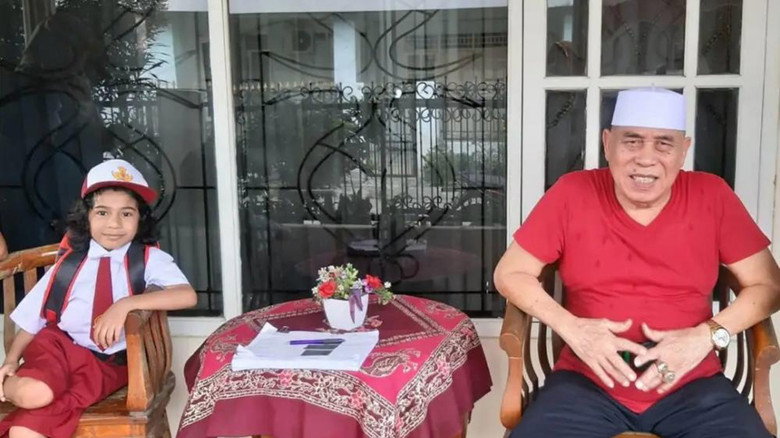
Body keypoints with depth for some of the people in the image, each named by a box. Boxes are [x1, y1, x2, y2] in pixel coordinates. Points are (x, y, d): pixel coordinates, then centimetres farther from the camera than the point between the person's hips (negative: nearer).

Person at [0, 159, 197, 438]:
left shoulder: (150, 259, -3)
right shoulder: (69, 262, 6)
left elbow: (188, 296, -21)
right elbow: (33, 317, 10)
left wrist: (126, 305, -28)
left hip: (109, 363, -3)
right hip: (59, 345, 3)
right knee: (34, 393, -31)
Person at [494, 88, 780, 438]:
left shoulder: (711, 197, -2)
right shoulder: (572, 194, -5)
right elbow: (510, 274, 0)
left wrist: (707, 336, -14)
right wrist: (571, 327, -15)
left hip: (692, 385, 1)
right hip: (588, 381, -1)